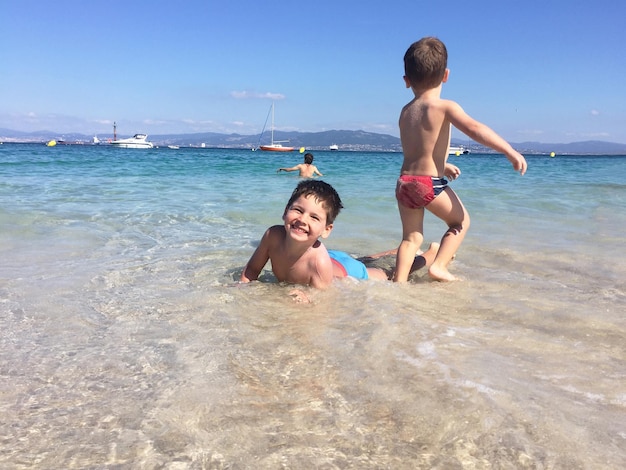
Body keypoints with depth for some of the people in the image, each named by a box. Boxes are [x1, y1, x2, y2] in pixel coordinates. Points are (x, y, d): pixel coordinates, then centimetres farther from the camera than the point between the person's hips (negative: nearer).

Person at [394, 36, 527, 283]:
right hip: (431, 183, -5)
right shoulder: (445, 107, -7)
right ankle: (439, 266, 5)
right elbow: (475, 129, -21)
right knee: (461, 221, 16)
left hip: (404, 181, 6)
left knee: (411, 237, 13)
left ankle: (399, 281, 5)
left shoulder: (405, 111, 12)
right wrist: (510, 151, -20)